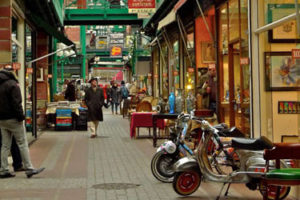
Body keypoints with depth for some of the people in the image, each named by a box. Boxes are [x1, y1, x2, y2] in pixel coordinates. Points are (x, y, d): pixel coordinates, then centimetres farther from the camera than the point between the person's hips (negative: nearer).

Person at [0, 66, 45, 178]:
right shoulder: (12, 84, -11)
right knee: (22, 144, -3)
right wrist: (21, 117, -13)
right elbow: (16, 103, -17)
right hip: (12, 119, -8)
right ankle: (29, 169, -3)